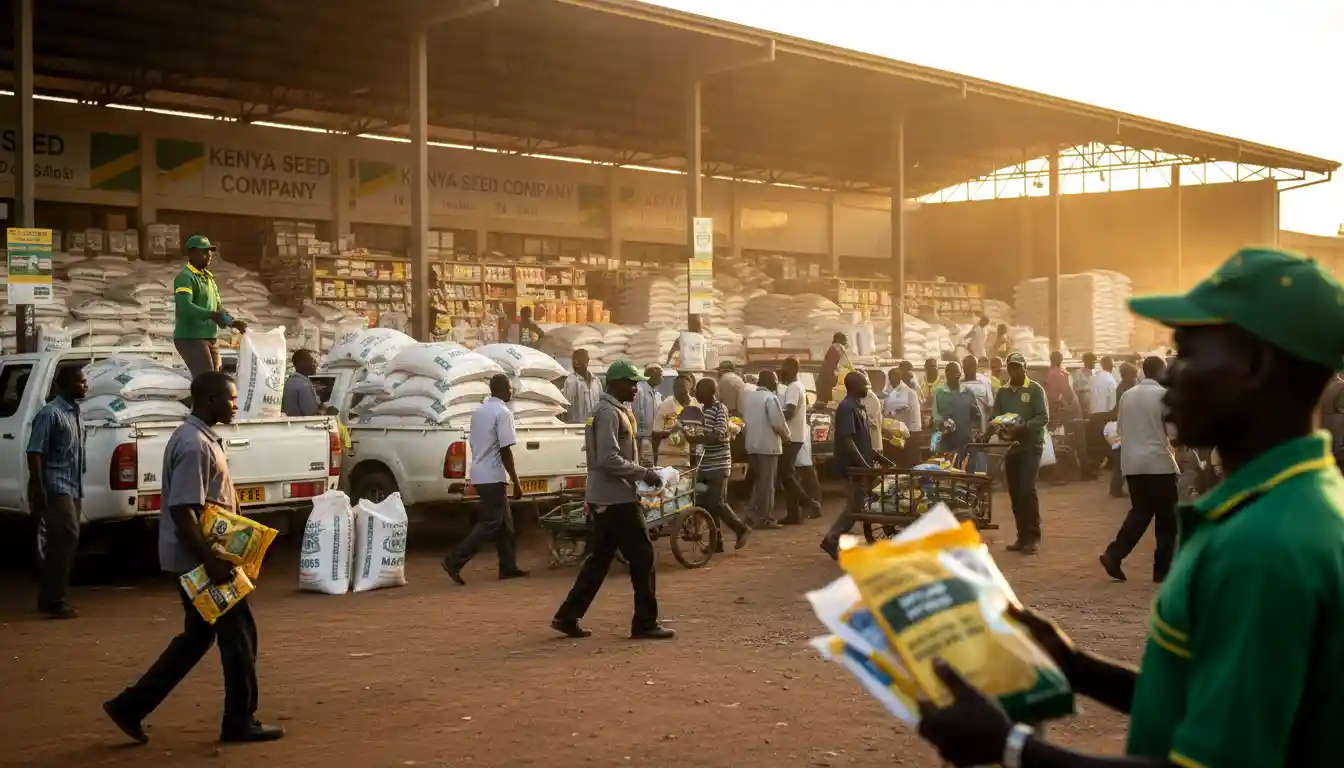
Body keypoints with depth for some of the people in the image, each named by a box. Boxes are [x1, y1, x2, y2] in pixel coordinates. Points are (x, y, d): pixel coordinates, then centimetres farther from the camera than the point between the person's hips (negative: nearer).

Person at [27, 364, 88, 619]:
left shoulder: (74, 412, 15)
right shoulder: (50, 413, -12)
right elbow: (35, 452, -16)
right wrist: (38, 489, -21)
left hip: (73, 488, 9)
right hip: (57, 488, -9)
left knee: (61, 542, 10)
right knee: (66, 538, -13)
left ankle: (50, 597, 17)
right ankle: (53, 600, -10)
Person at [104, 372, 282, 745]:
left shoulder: (197, 437, 13)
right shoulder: (195, 445, -20)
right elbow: (182, 510, -25)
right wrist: (210, 561, -25)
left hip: (195, 558, 10)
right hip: (197, 559, -10)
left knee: (199, 635, 17)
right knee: (238, 634, 0)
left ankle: (132, 706, 19)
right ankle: (240, 722, 11)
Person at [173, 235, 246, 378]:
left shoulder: (208, 277, 18)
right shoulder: (185, 277, -11)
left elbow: (218, 307, 21)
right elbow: (185, 306, -26)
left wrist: (232, 322, 3)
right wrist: (211, 315, -36)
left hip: (209, 339, 10)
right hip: (190, 338, -10)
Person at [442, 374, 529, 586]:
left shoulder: (479, 411, 13)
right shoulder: (503, 413, -14)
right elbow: (505, 451, -18)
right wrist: (517, 483, -13)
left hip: (479, 475, 9)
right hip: (493, 477, -9)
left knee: (504, 521, 14)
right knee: (490, 523, -5)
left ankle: (508, 566, 16)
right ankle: (454, 561, -10)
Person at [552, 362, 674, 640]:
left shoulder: (611, 410, 17)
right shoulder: (609, 413, -16)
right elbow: (609, 460, -24)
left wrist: (639, 474, 16)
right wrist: (643, 473, -18)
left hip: (605, 499, 10)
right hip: (616, 499, -10)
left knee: (599, 559, 13)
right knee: (643, 557, -3)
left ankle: (567, 617, 14)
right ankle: (645, 623, 3)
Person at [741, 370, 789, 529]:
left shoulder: (748, 396, 11)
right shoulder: (770, 397, -13)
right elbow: (778, 423, -17)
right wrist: (786, 437, -2)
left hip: (751, 444, 8)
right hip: (767, 445, -8)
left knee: (758, 481, 18)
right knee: (767, 483, -2)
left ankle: (752, 513, 13)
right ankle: (764, 519, -1)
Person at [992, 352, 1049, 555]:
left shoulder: (1035, 389, -3)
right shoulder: (1002, 392, 12)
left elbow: (1043, 417, -10)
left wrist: (1023, 428, -24)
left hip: (1031, 446, -5)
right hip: (1010, 446, 5)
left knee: (1027, 490, -14)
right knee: (1014, 493, 6)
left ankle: (1033, 536, -8)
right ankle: (1022, 536, 14)